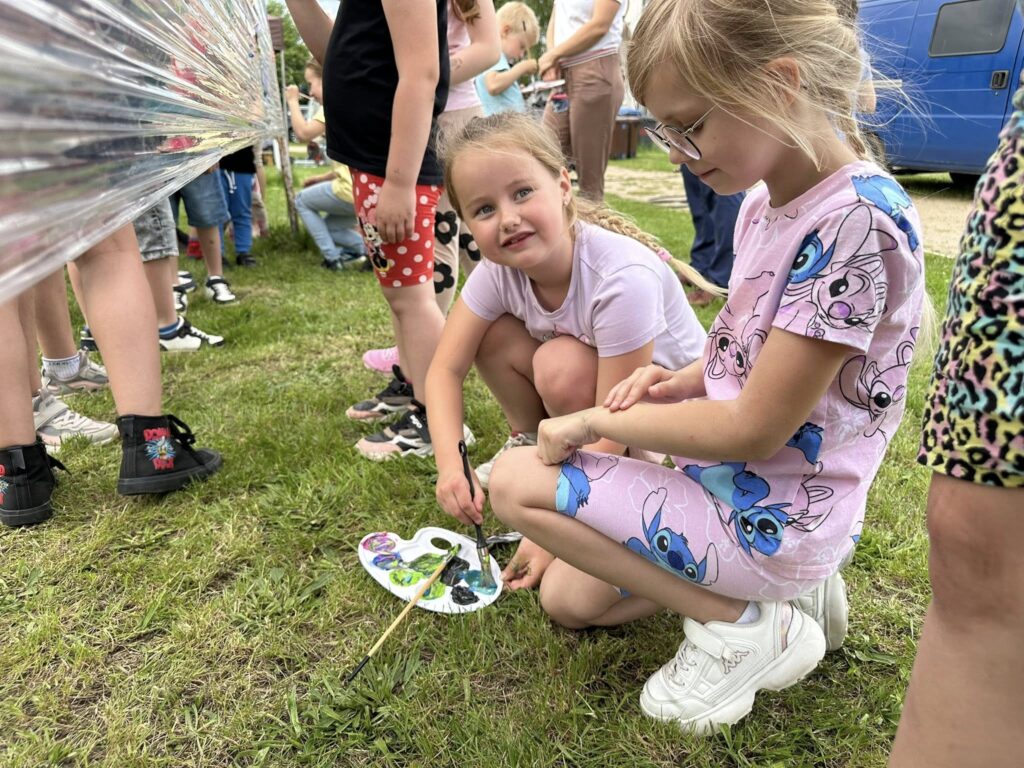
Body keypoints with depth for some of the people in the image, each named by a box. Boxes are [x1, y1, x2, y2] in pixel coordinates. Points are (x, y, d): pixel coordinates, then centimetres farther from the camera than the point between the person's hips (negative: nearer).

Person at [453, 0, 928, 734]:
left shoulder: (857, 221, -26)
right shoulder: (767, 200, 2)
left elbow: (754, 428, -25)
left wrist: (598, 419, -15)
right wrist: (679, 382, -5)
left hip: (770, 521, -9)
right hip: (726, 477, 9)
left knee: (515, 480, -10)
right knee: (567, 600, 15)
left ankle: (740, 624, -3)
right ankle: (784, 585, 14)